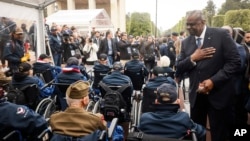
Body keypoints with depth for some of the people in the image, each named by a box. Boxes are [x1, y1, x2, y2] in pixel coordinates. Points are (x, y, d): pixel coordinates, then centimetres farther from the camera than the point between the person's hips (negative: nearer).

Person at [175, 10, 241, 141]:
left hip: (218, 94, -3)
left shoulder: (221, 35, -7)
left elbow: (234, 62, -11)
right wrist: (192, 58, -15)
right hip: (196, 95, 4)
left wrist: (214, 81, -20)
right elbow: (179, 68, 4)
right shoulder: (186, 42, 5)